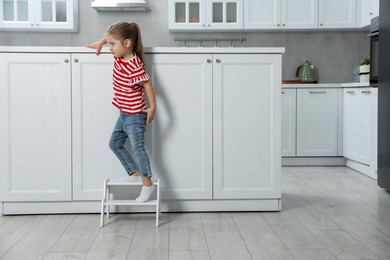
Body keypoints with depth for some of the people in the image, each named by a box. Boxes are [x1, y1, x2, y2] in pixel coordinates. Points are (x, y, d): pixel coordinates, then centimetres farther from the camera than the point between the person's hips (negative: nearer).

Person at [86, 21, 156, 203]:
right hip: (124, 114, 10)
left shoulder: (134, 66, -25)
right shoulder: (119, 56, 1)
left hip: (135, 115, -10)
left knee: (138, 147, -9)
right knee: (115, 143, 15)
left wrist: (152, 107, -25)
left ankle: (147, 184, -1)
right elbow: (111, 38, 21)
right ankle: (135, 173, 20)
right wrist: (100, 43, 9)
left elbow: (147, 85, -24)